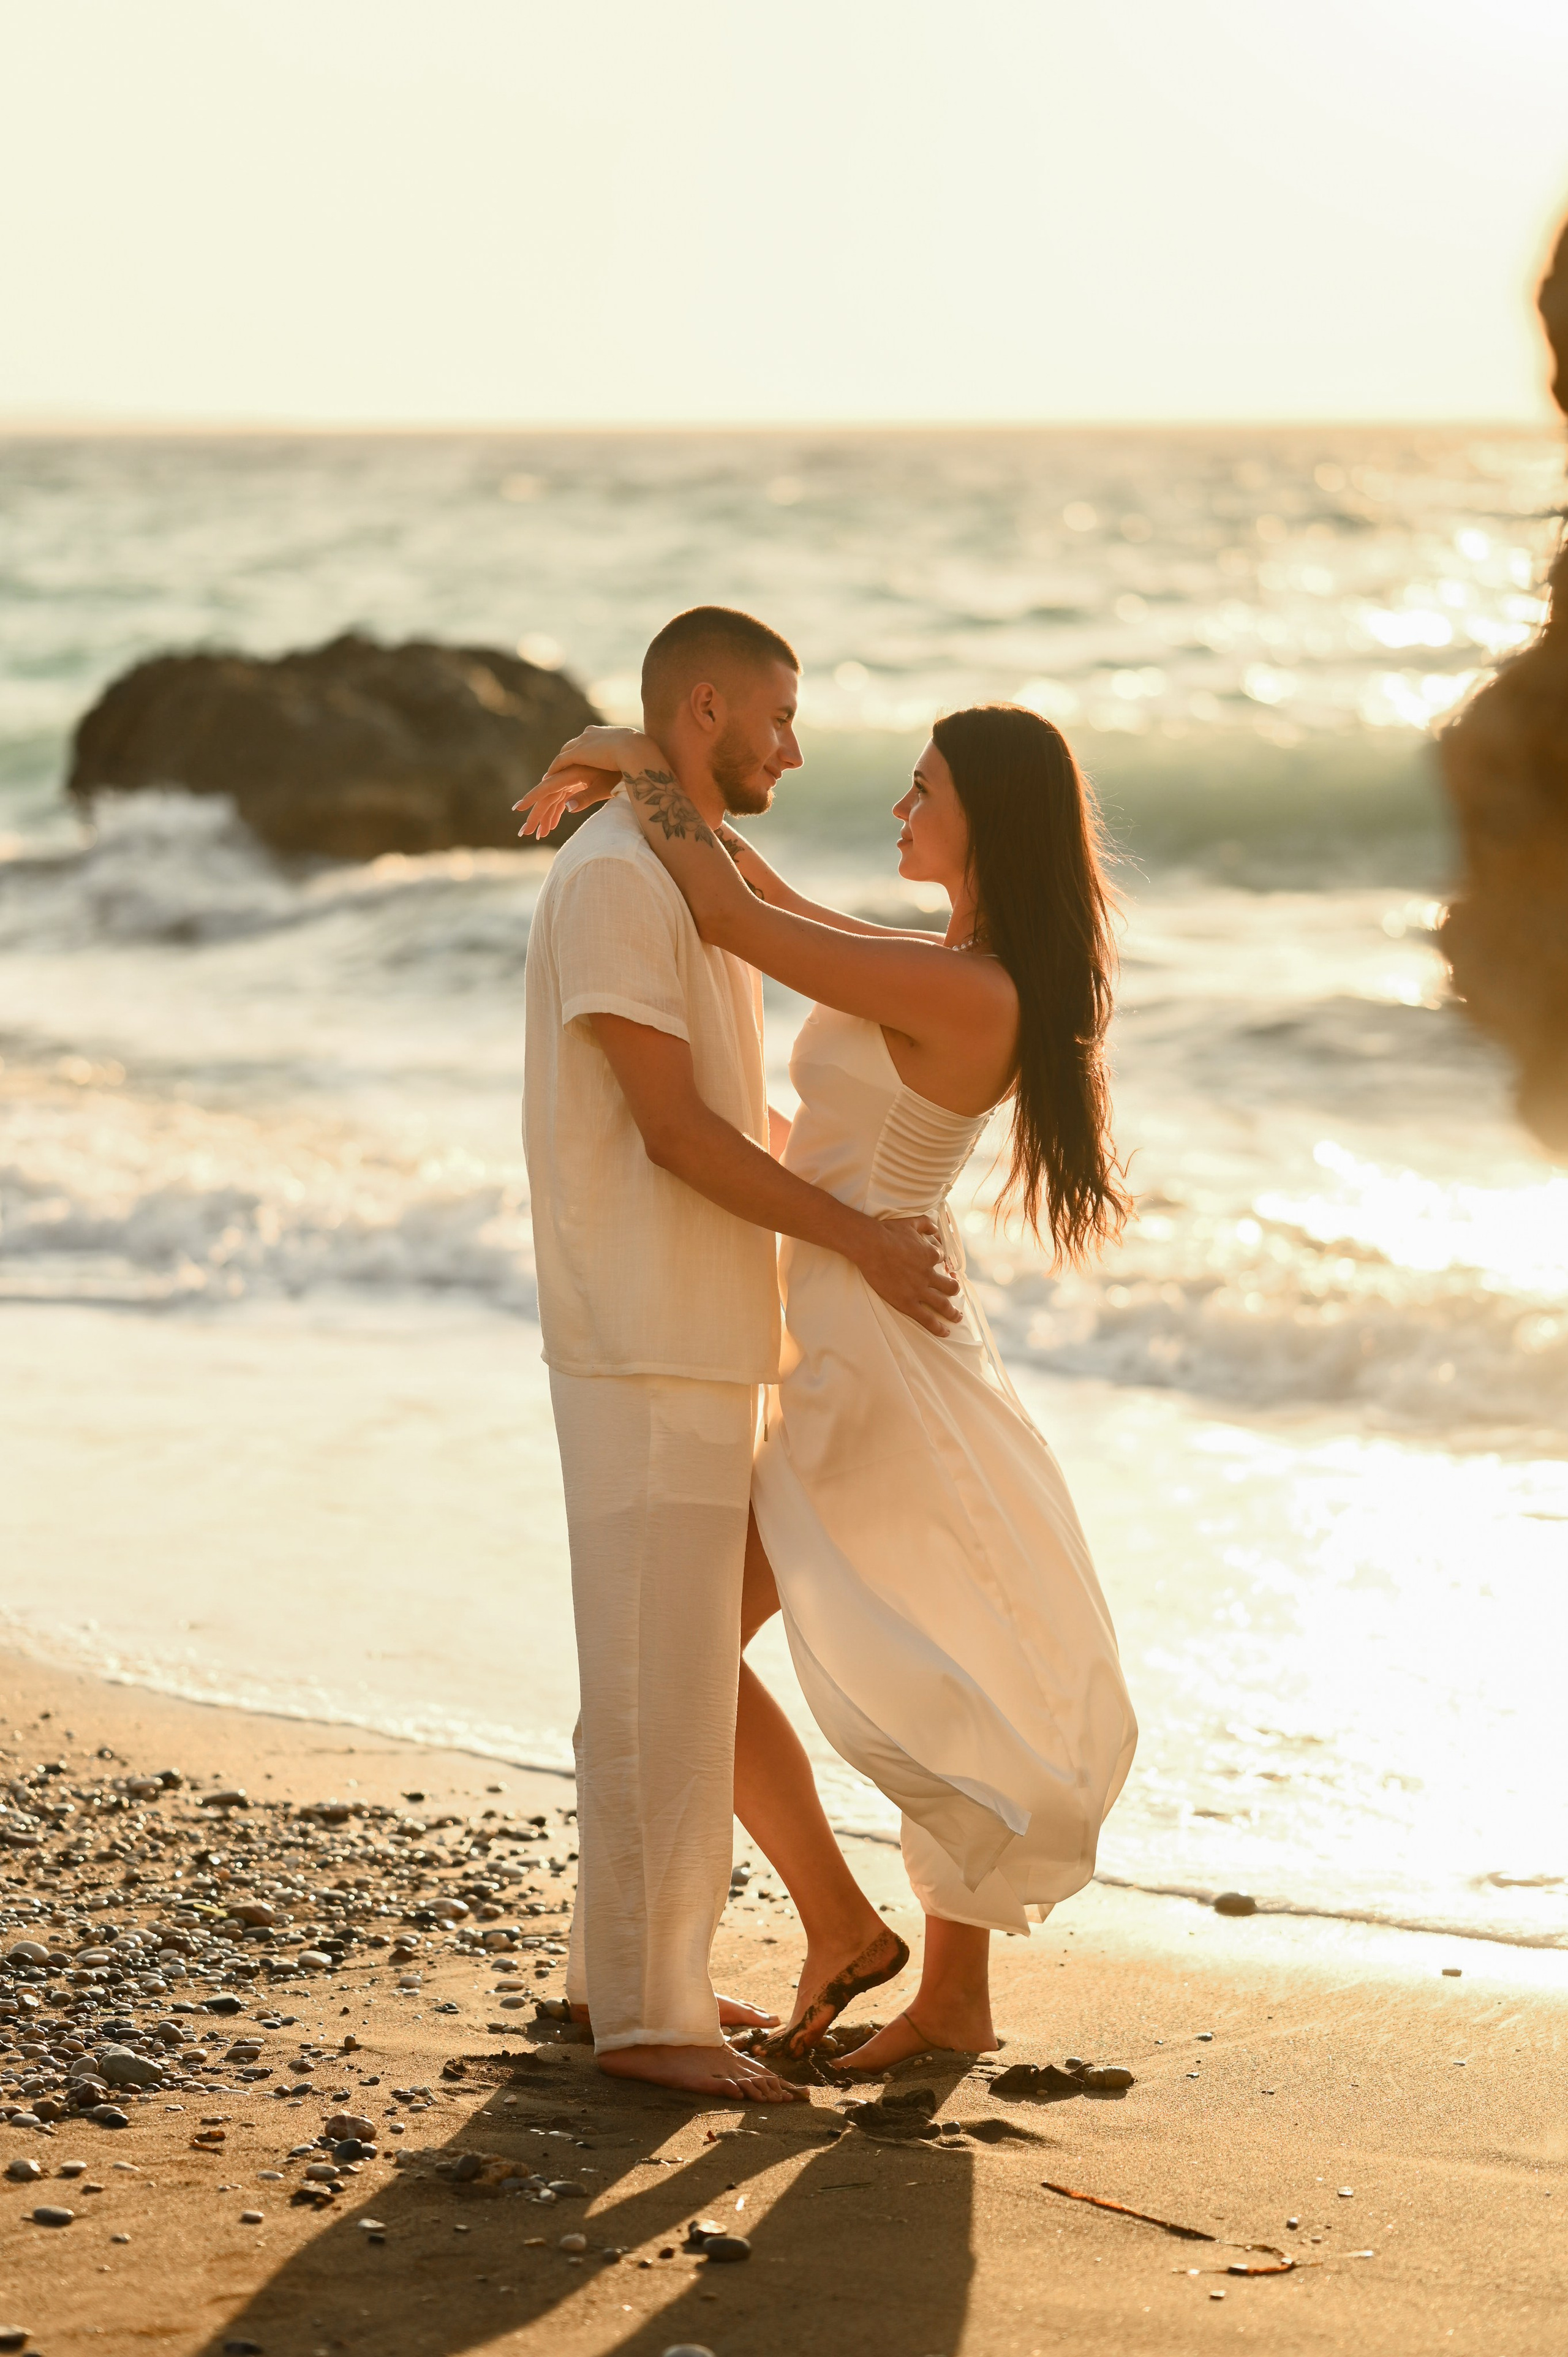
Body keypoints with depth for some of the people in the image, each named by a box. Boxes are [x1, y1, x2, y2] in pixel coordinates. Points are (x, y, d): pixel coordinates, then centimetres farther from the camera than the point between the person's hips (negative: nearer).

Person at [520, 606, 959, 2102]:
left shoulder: (695, 875, 17)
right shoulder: (612, 877, -15)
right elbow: (671, 1126, -19)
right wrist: (857, 1239, -15)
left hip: (704, 1337, 10)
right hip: (646, 1345, -10)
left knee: (685, 1662, 14)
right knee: (660, 1672, -7)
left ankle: (628, 1964, 22)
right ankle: (644, 2008, -1)